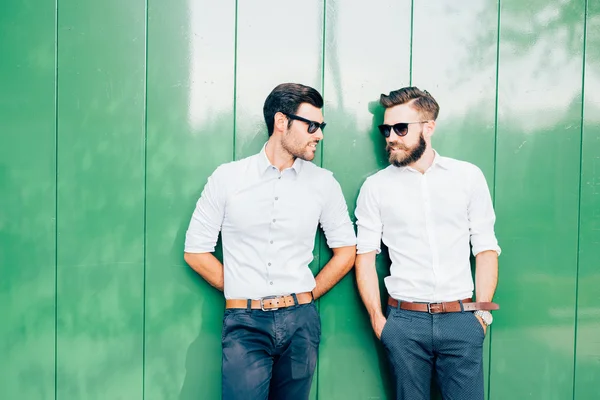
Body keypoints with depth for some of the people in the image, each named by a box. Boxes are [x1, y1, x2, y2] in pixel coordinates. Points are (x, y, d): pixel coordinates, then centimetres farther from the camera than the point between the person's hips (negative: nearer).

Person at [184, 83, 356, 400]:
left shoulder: (323, 182, 2)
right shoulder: (227, 177, -2)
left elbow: (346, 251, 10)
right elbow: (196, 251, 3)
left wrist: (307, 296, 5)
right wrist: (241, 293, 2)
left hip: (301, 323, 2)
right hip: (245, 325, -2)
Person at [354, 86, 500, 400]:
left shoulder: (469, 176, 4)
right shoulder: (375, 186, 3)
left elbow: (486, 248, 4)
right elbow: (365, 256, 2)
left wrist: (483, 312, -2)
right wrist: (377, 320, -3)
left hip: (461, 319, 0)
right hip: (404, 321, 0)